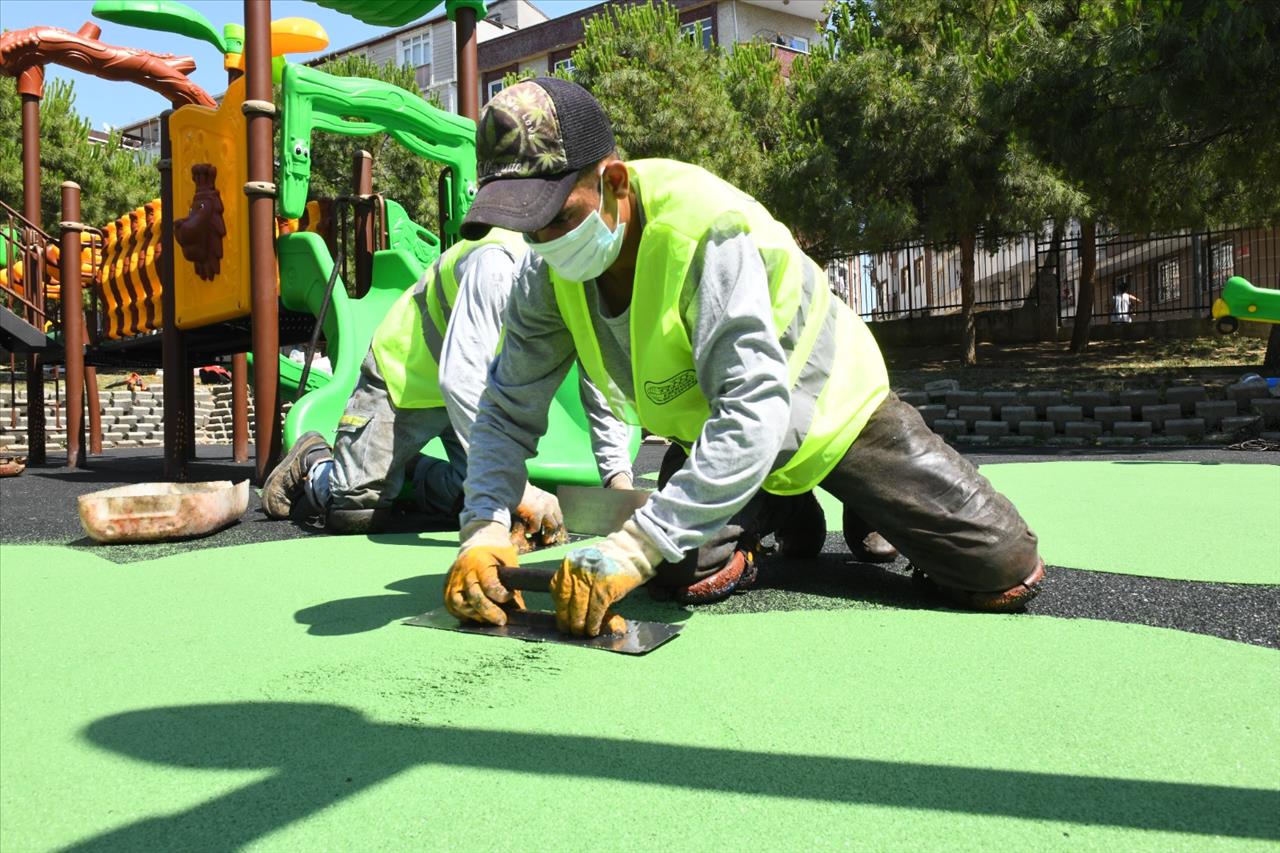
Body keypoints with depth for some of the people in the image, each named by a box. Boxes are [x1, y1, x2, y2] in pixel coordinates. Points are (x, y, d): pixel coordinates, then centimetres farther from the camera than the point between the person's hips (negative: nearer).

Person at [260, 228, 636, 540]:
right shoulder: (500, 265, -37)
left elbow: (600, 393, -12)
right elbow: (460, 378, -43)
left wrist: (619, 476, -26)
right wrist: (515, 486, -46)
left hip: (483, 382, 7)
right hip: (408, 370, -6)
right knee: (358, 505, -6)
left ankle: (408, 467, 22)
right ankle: (313, 463, 27)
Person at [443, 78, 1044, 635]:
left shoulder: (705, 230, -37)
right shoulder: (549, 272, -17)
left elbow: (754, 410, -44)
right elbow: (508, 413, -13)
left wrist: (634, 548, -49)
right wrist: (483, 530, -31)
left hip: (827, 406, -4)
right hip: (712, 428, 5)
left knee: (1005, 573, -9)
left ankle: (869, 507, 22)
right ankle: (784, 512, 13)